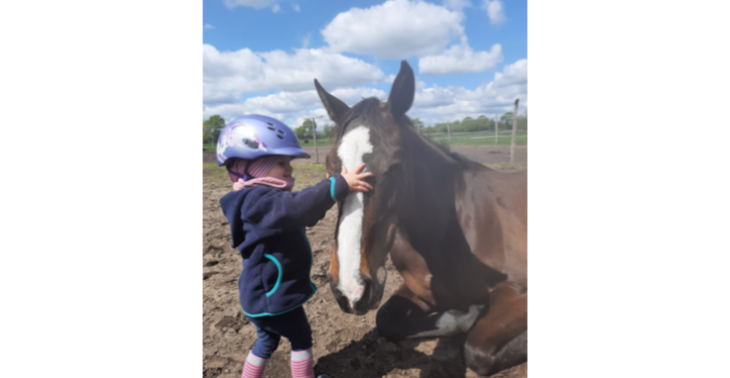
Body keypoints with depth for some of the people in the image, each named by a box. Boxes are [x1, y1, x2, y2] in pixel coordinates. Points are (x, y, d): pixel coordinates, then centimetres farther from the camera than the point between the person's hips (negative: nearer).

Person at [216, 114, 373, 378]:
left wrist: (326, 193, 2)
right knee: (301, 337, 11)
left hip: (264, 292, 10)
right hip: (272, 295, -10)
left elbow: (305, 217, 16)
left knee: (268, 339, 25)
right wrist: (338, 186, -47)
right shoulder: (258, 201, -26)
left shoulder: (267, 198, 9)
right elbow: (296, 207, -44)